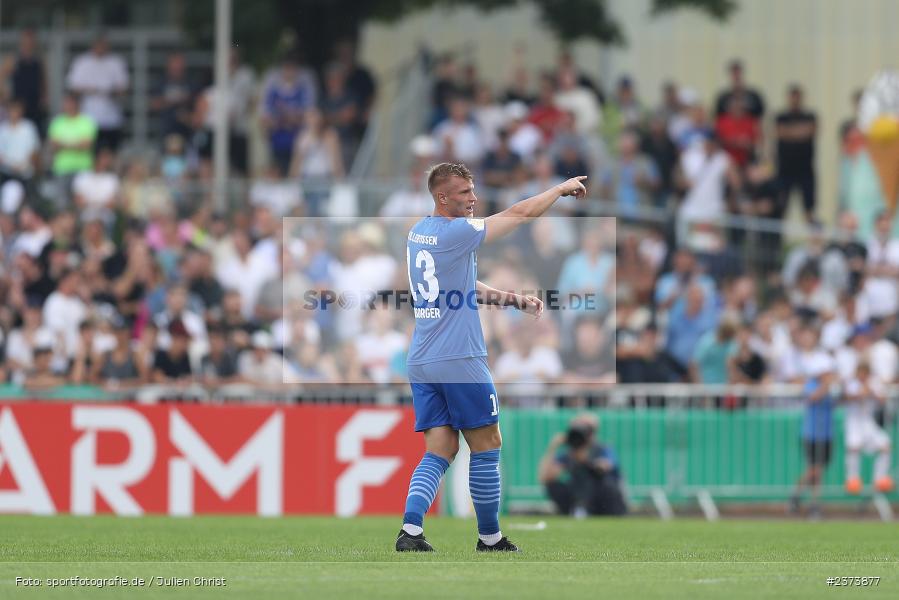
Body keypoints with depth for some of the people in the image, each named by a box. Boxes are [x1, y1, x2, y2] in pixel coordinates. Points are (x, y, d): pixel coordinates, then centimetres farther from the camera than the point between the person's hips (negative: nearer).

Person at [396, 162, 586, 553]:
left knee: (439, 452, 5)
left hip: (420, 361, 7)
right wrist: (562, 188, 8)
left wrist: (512, 300, 22)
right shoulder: (456, 233, -14)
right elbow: (520, 213, -6)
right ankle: (489, 538, 13)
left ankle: (410, 531, -13)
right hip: (460, 361, -7)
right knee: (486, 446, 6)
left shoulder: (417, 233, 11)